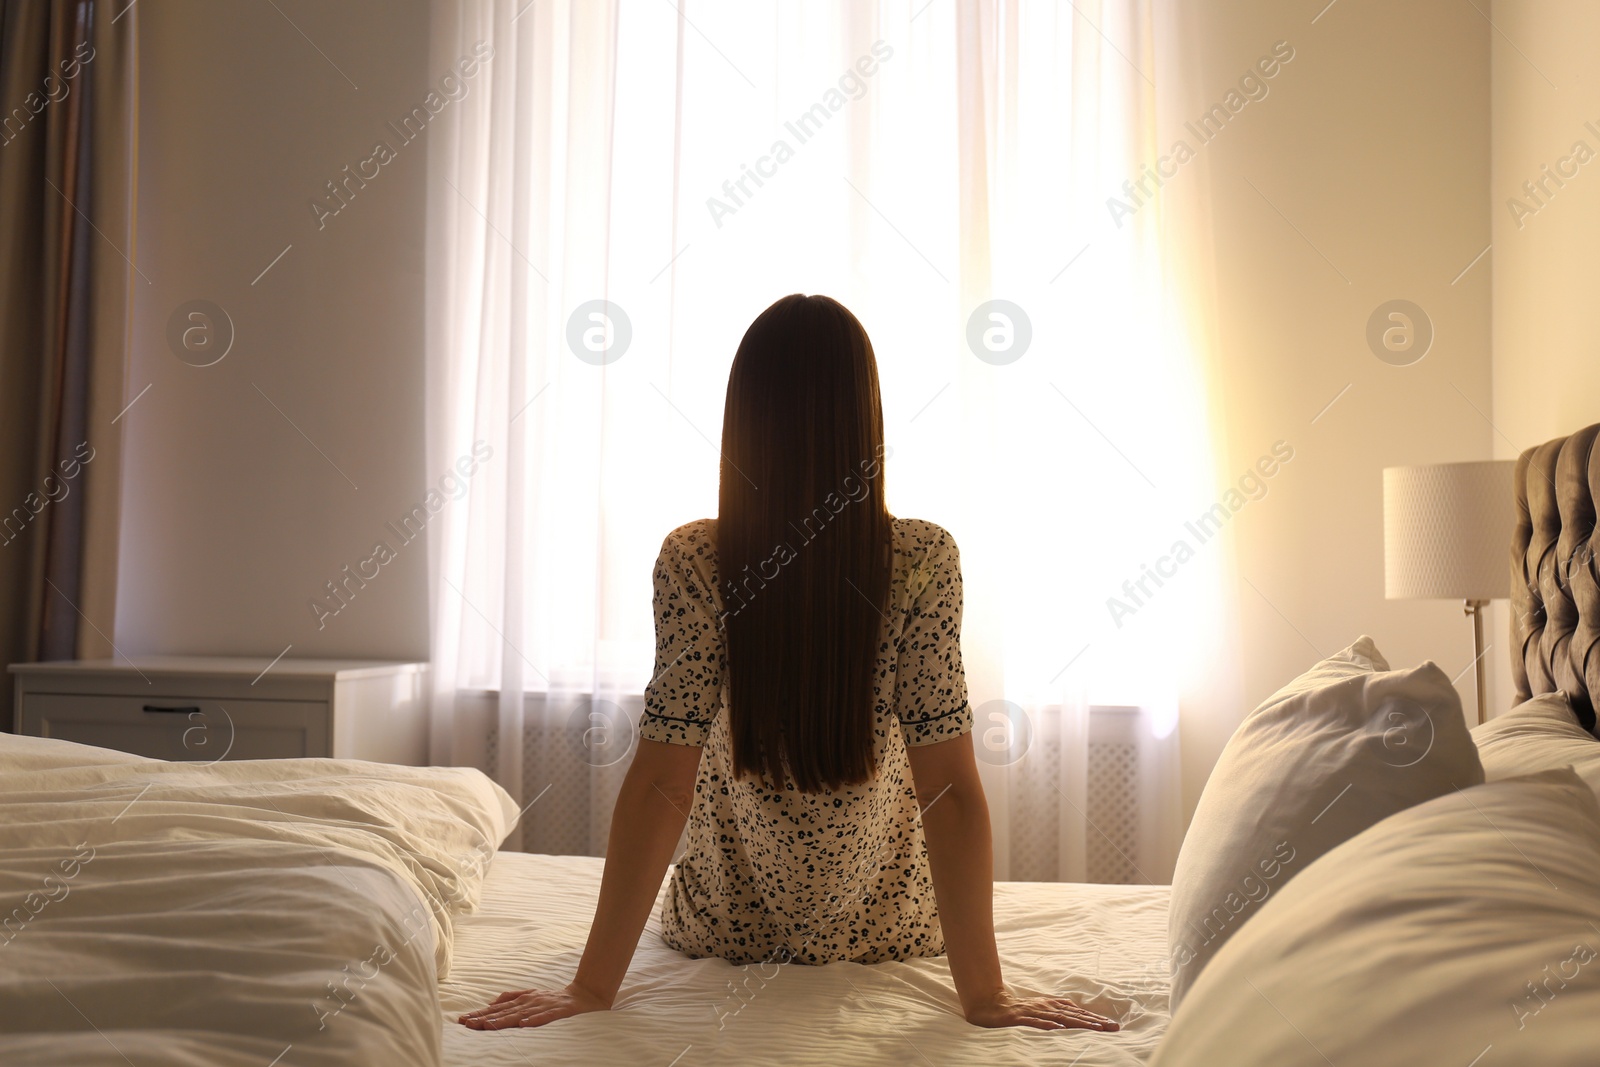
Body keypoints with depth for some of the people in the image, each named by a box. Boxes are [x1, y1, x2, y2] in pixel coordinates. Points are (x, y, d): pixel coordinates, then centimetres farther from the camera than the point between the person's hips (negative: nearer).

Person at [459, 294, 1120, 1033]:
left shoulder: (692, 562, -24)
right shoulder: (924, 562, -24)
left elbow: (661, 782, -25)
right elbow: (949, 786, -25)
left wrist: (591, 986, -19)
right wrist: (984, 995, -18)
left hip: (726, 930, 0)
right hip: (888, 928, 0)